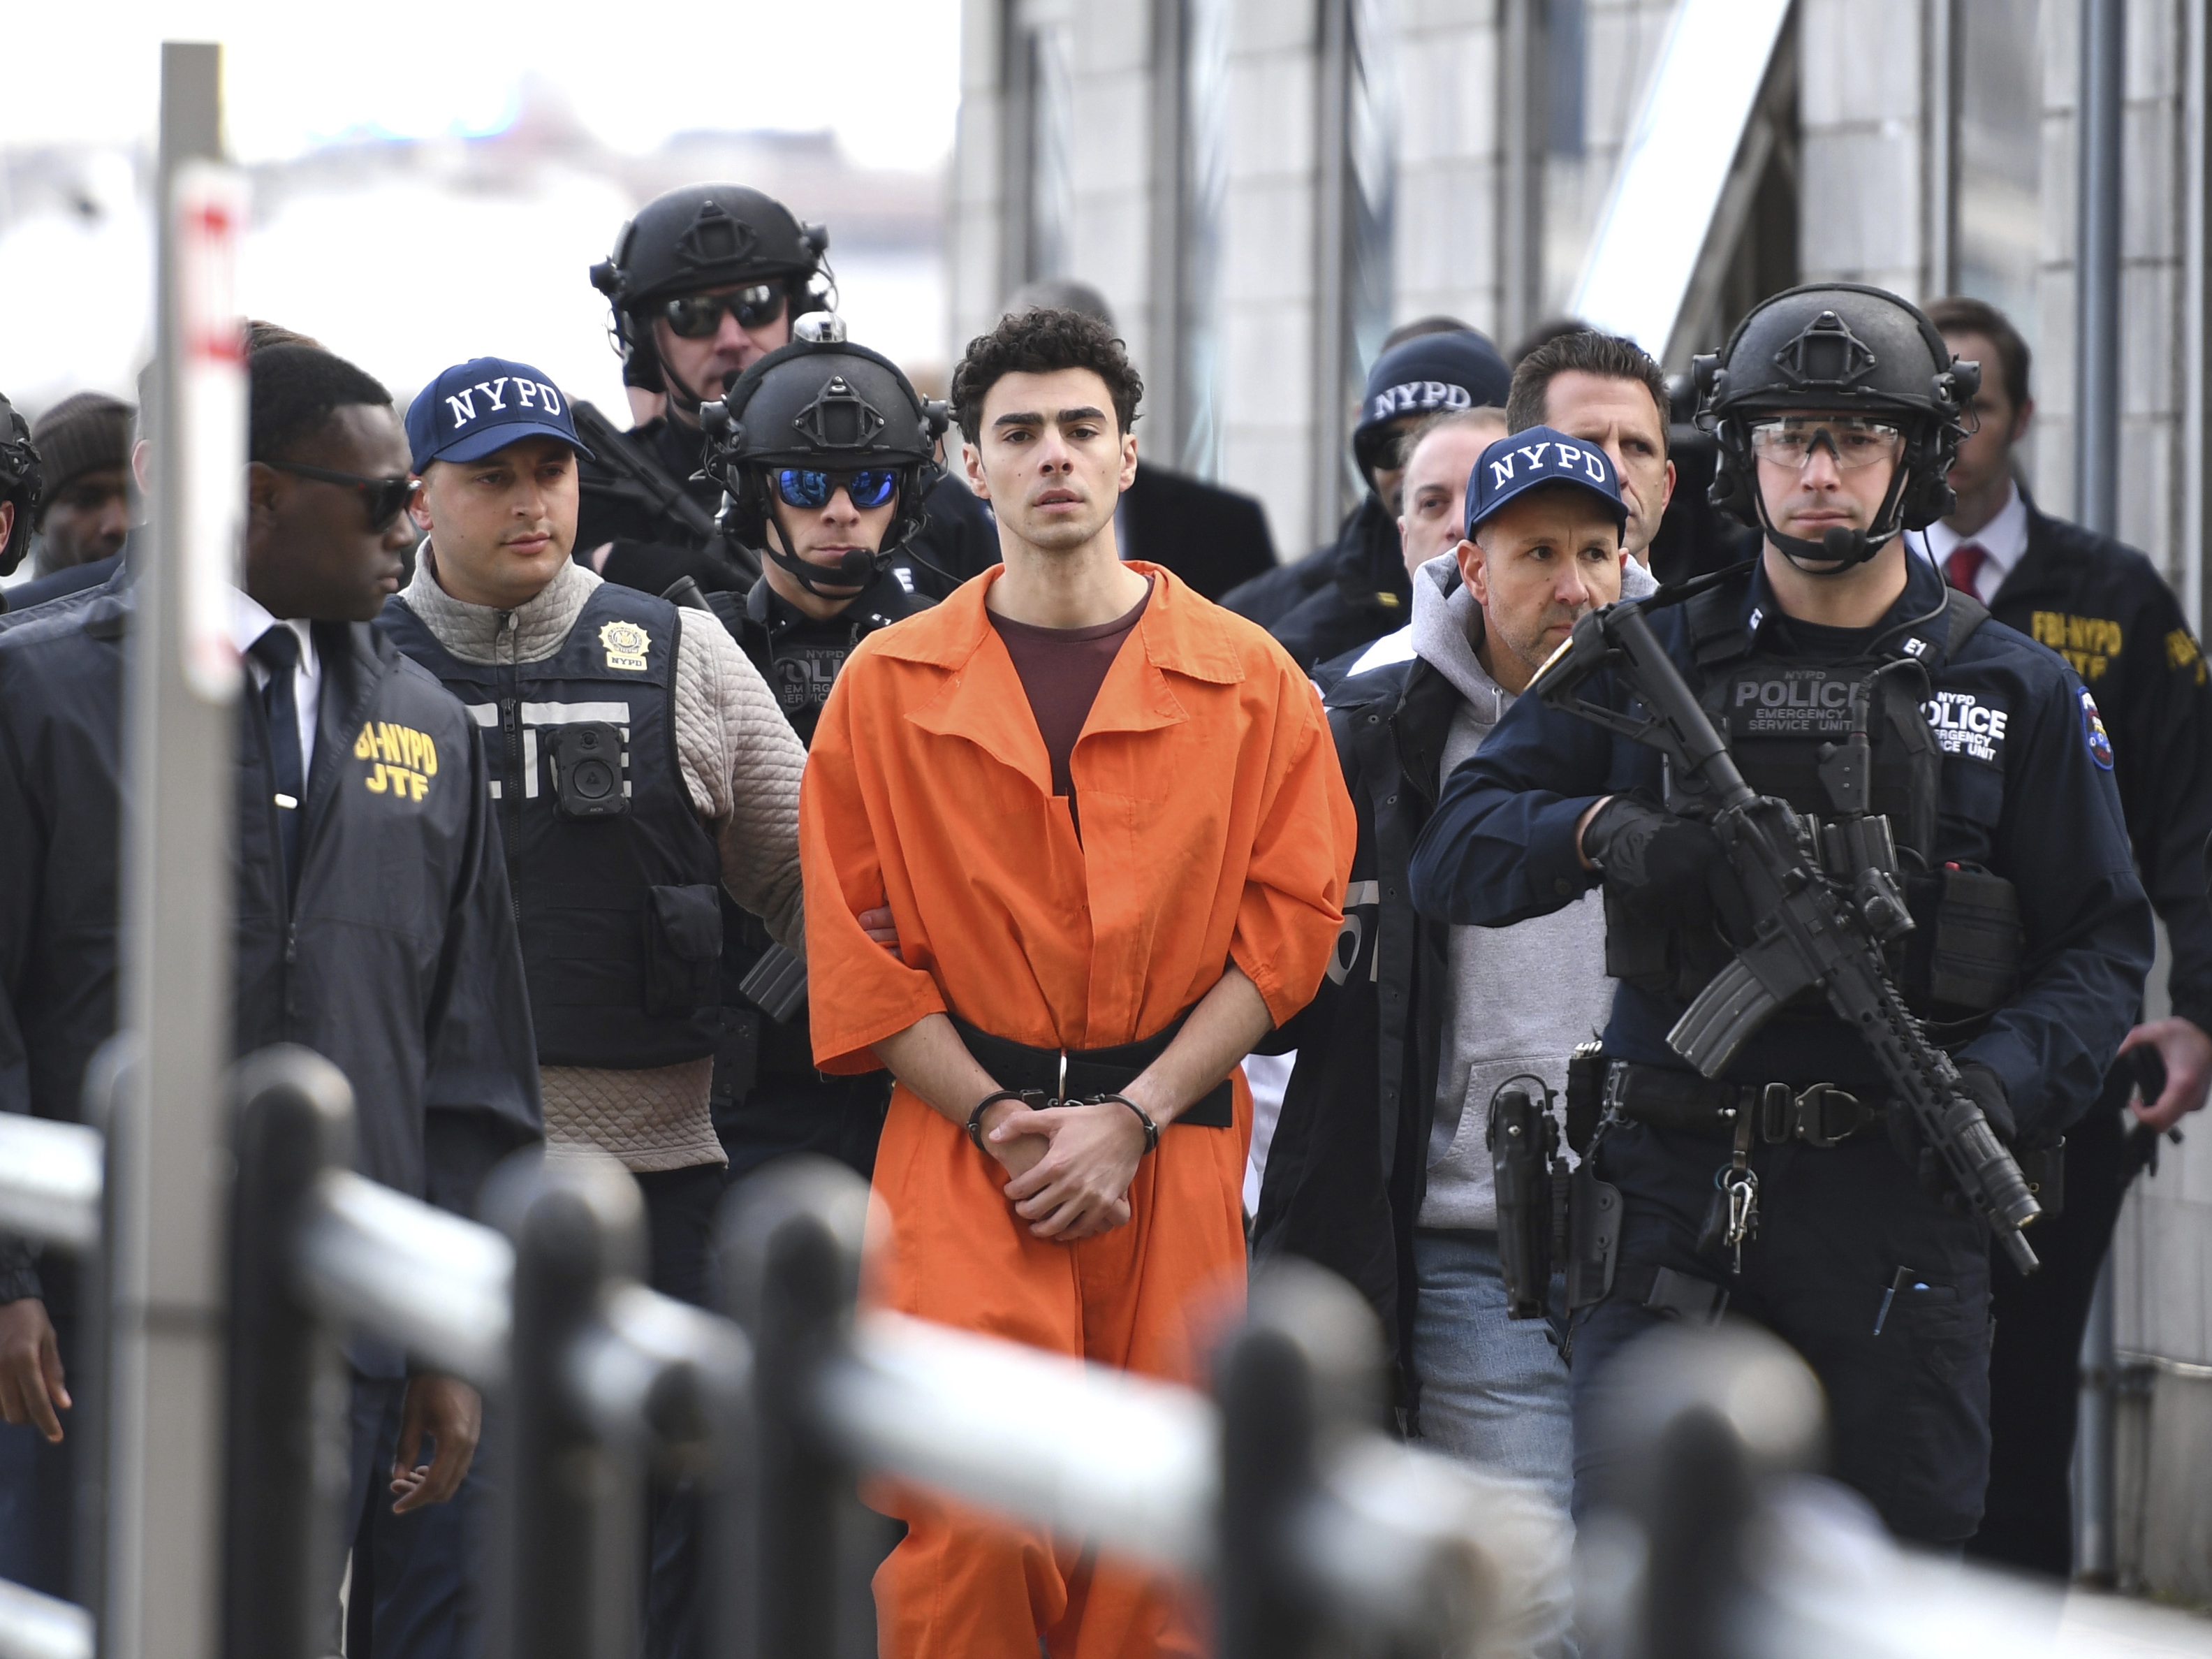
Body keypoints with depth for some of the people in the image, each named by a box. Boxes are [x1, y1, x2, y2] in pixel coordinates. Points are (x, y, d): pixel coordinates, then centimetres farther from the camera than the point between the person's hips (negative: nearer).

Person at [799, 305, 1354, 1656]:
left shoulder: (1250, 682, 5)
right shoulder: (891, 685, 5)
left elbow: (1287, 928, 2)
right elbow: (855, 945, 3)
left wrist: (1132, 1118, -7)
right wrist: (1003, 1123, -7)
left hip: (1173, 1151, 1)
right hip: (960, 1144, -1)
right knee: (967, 1524, -13)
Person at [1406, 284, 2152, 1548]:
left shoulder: (2019, 694, 8)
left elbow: (2100, 944, 6)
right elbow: (1457, 850, 5)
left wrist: (2006, 1076, -14)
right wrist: (1598, 830, -16)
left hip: (1902, 1216, 0)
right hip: (1683, 1195, 0)